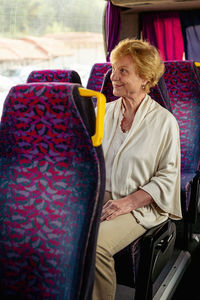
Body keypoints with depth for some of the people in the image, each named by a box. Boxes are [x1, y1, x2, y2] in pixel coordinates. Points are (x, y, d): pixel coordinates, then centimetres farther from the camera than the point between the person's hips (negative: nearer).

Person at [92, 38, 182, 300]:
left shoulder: (164, 121, -5)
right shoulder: (103, 112, 9)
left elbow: (168, 176, -4)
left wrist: (129, 202, -15)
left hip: (140, 205, -4)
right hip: (97, 194, 5)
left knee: (96, 244, -29)